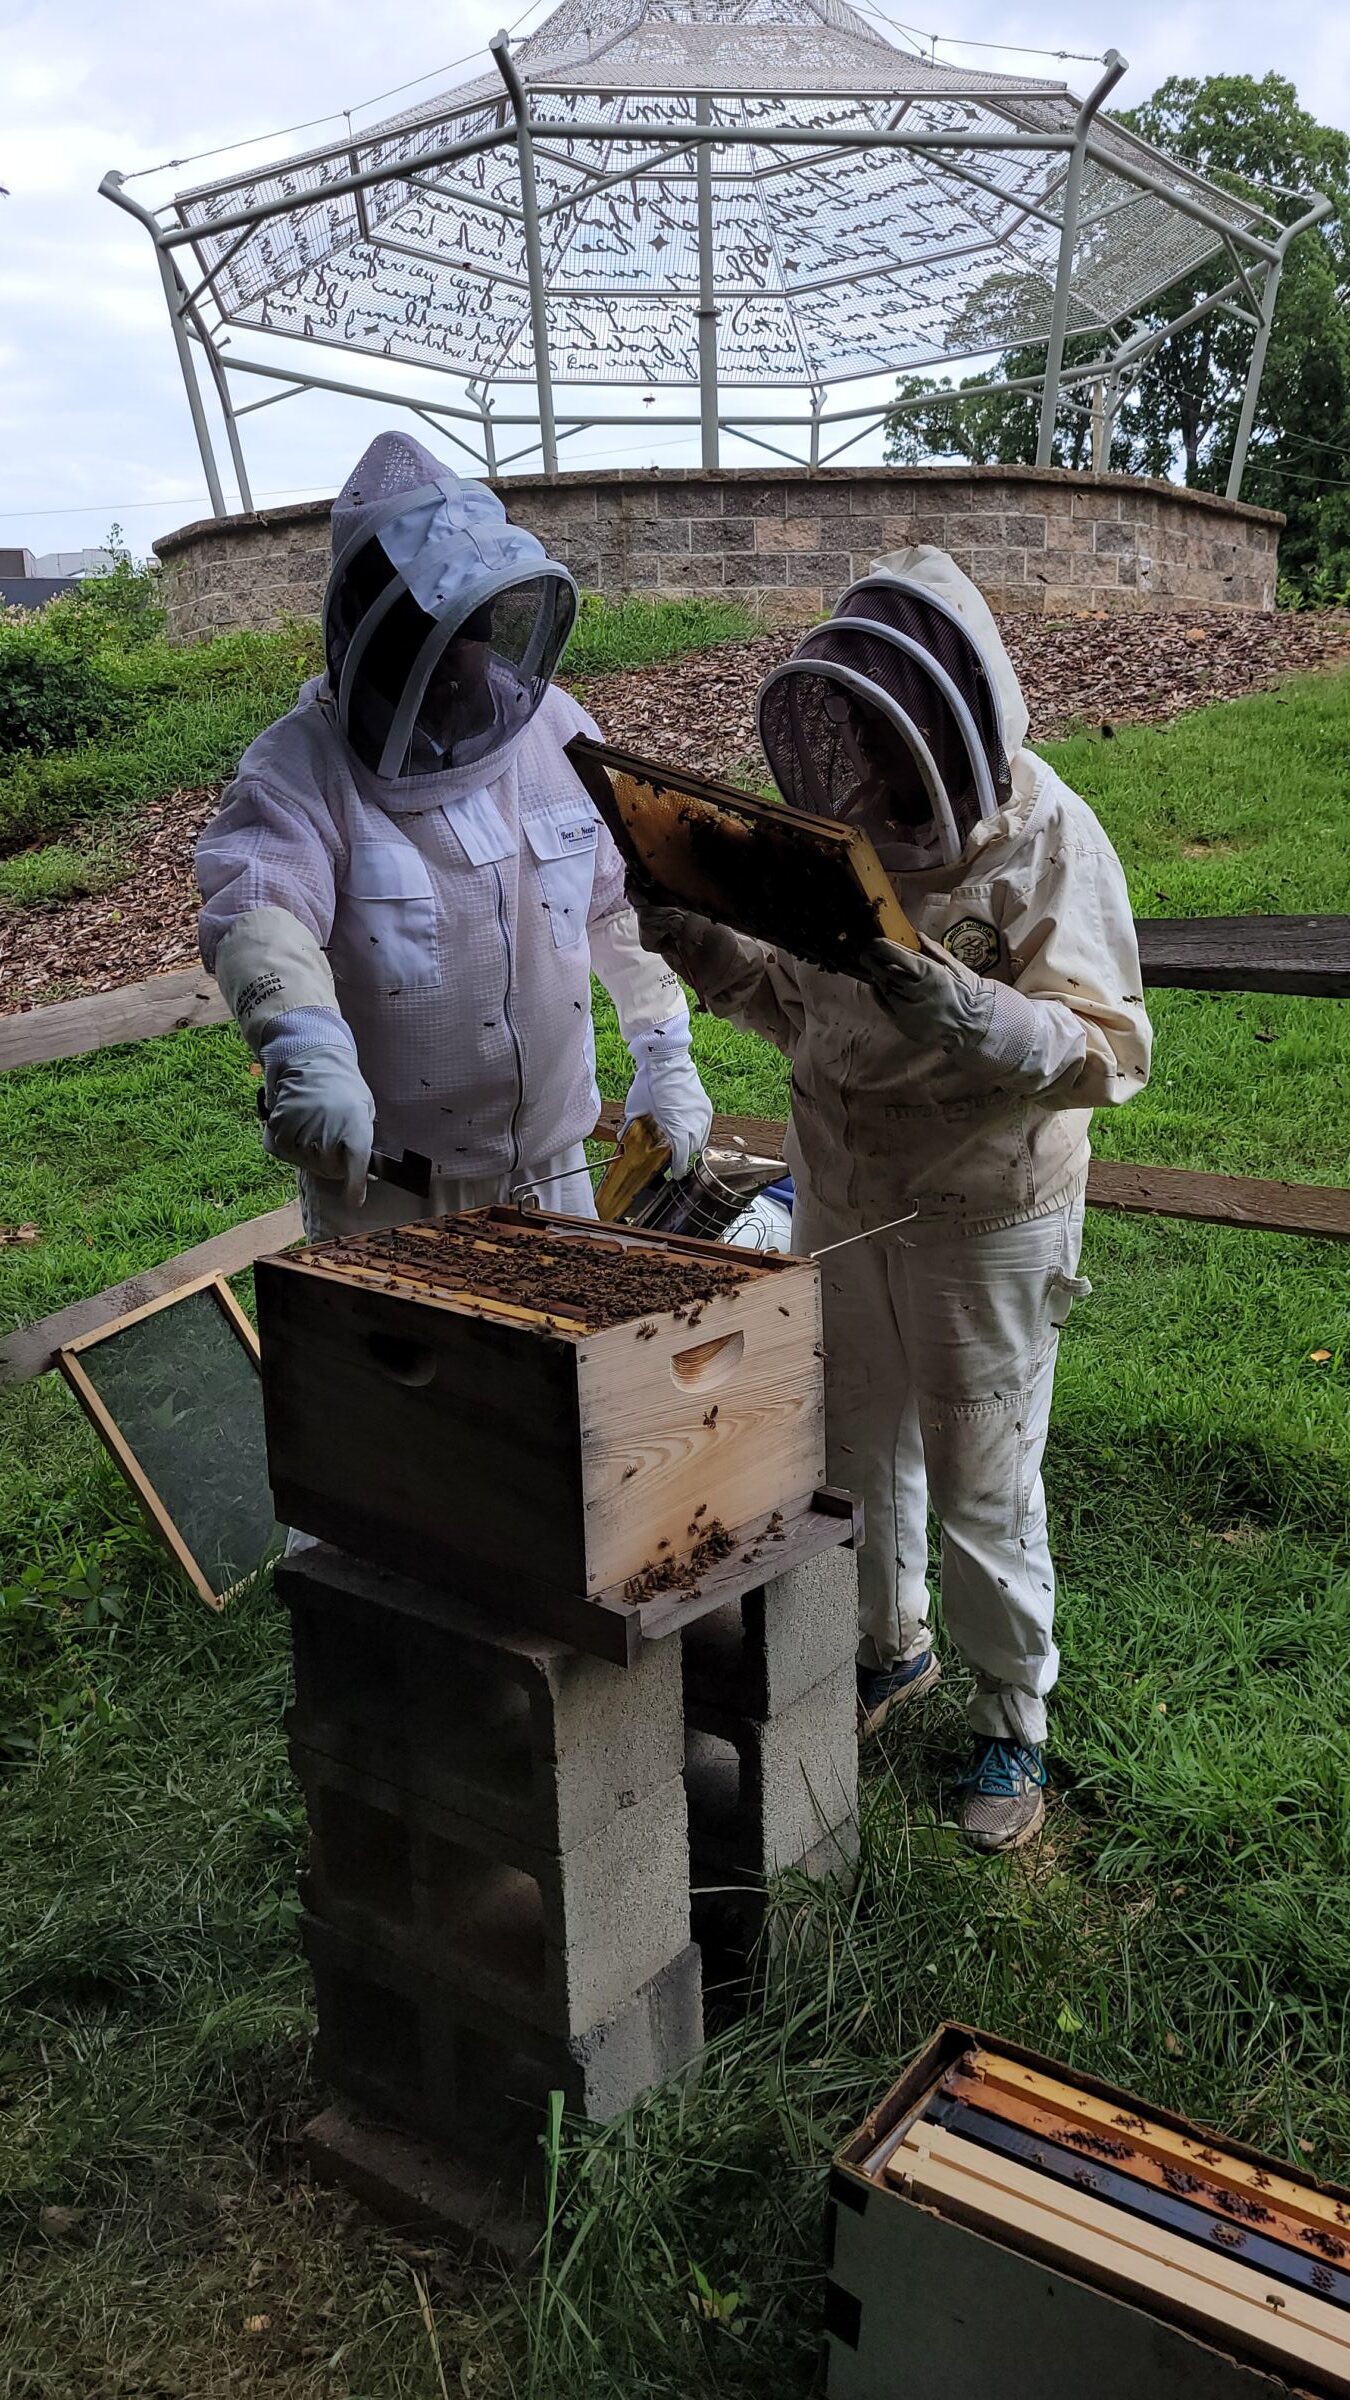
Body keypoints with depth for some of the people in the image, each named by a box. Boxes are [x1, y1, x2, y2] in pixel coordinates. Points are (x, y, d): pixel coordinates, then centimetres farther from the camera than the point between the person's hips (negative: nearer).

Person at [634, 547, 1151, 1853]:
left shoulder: (1047, 840, -15)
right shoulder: (850, 824, 2)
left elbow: (1108, 1052, -21)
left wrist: (963, 1013, -37)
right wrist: (709, 954, -5)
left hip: (985, 1218, -5)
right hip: (837, 1198, 6)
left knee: (982, 1490, 6)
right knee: (856, 1450, 19)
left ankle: (1011, 1720, 29)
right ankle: (889, 1647, 44)